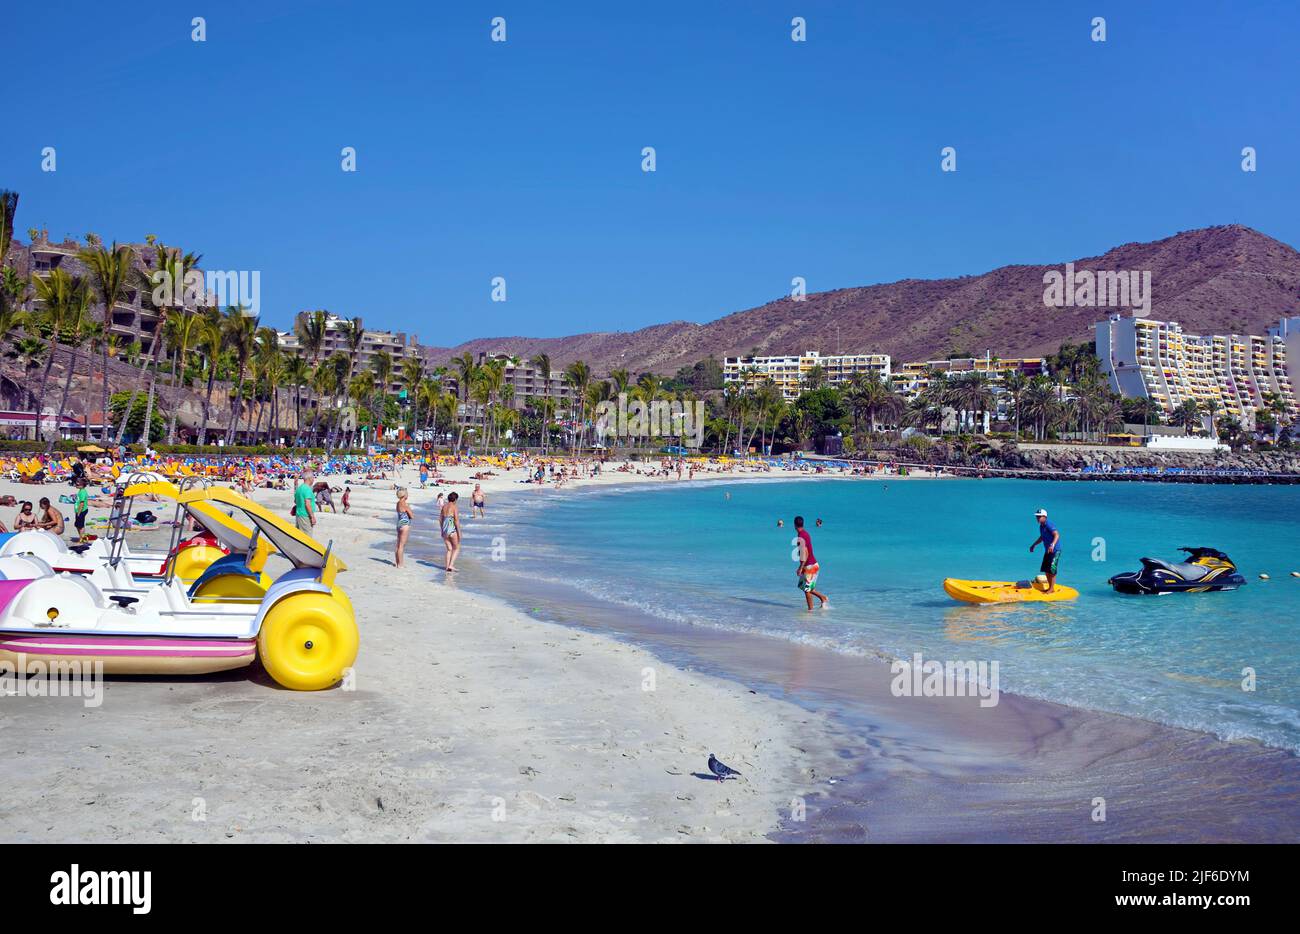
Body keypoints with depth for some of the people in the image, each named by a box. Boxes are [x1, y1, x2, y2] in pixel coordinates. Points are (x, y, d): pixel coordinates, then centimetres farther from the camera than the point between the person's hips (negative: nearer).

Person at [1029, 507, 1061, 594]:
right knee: (1046, 570, 10)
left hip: (1055, 550, -10)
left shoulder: (1048, 525, -19)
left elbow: (1057, 535, -32)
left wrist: (1052, 545, -46)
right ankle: (1050, 587, 20)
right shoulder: (1041, 526, 11)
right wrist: (1033, 545, 31)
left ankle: (1052, 588, -4)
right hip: (1048, 551, 10)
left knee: (1051, 569, -11)